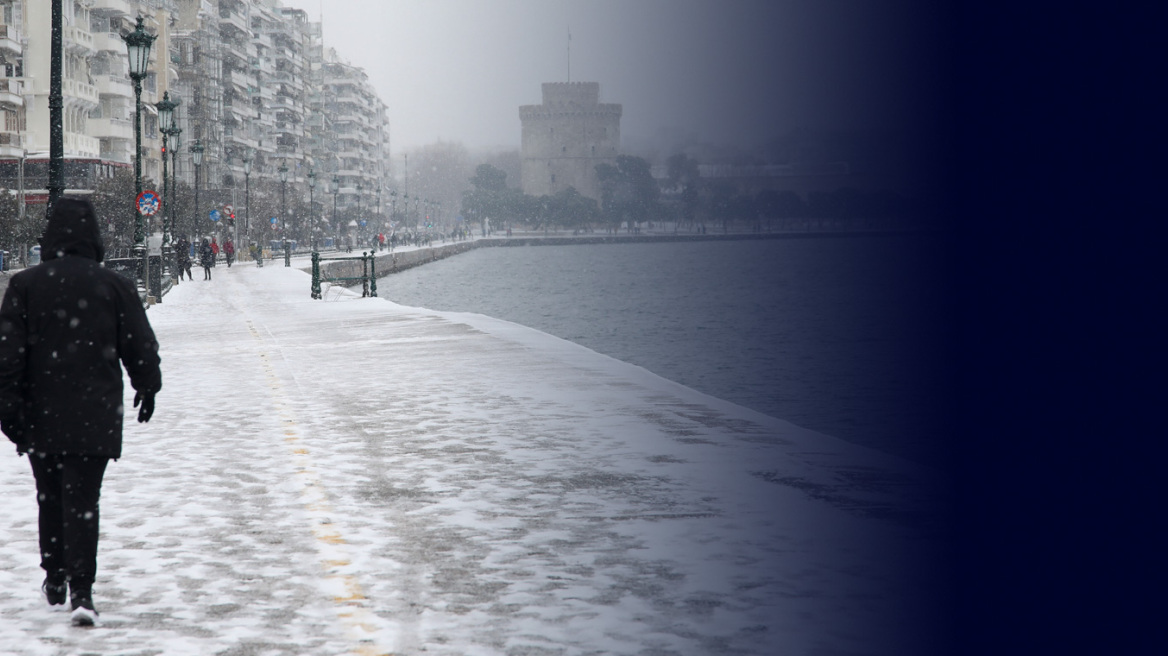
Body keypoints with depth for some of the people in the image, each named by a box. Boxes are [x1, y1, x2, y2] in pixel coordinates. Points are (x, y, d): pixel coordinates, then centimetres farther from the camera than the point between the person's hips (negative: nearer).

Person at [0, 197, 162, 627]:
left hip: (40, 416, 1)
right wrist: (147, 387, 20)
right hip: (94, 417, -1)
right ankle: (81, 591, -14)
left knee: (50, 498, 18)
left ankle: (54, 579, 30)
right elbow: (140, 347, 3)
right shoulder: (114, 286, -4)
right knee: (82, 502, -3)